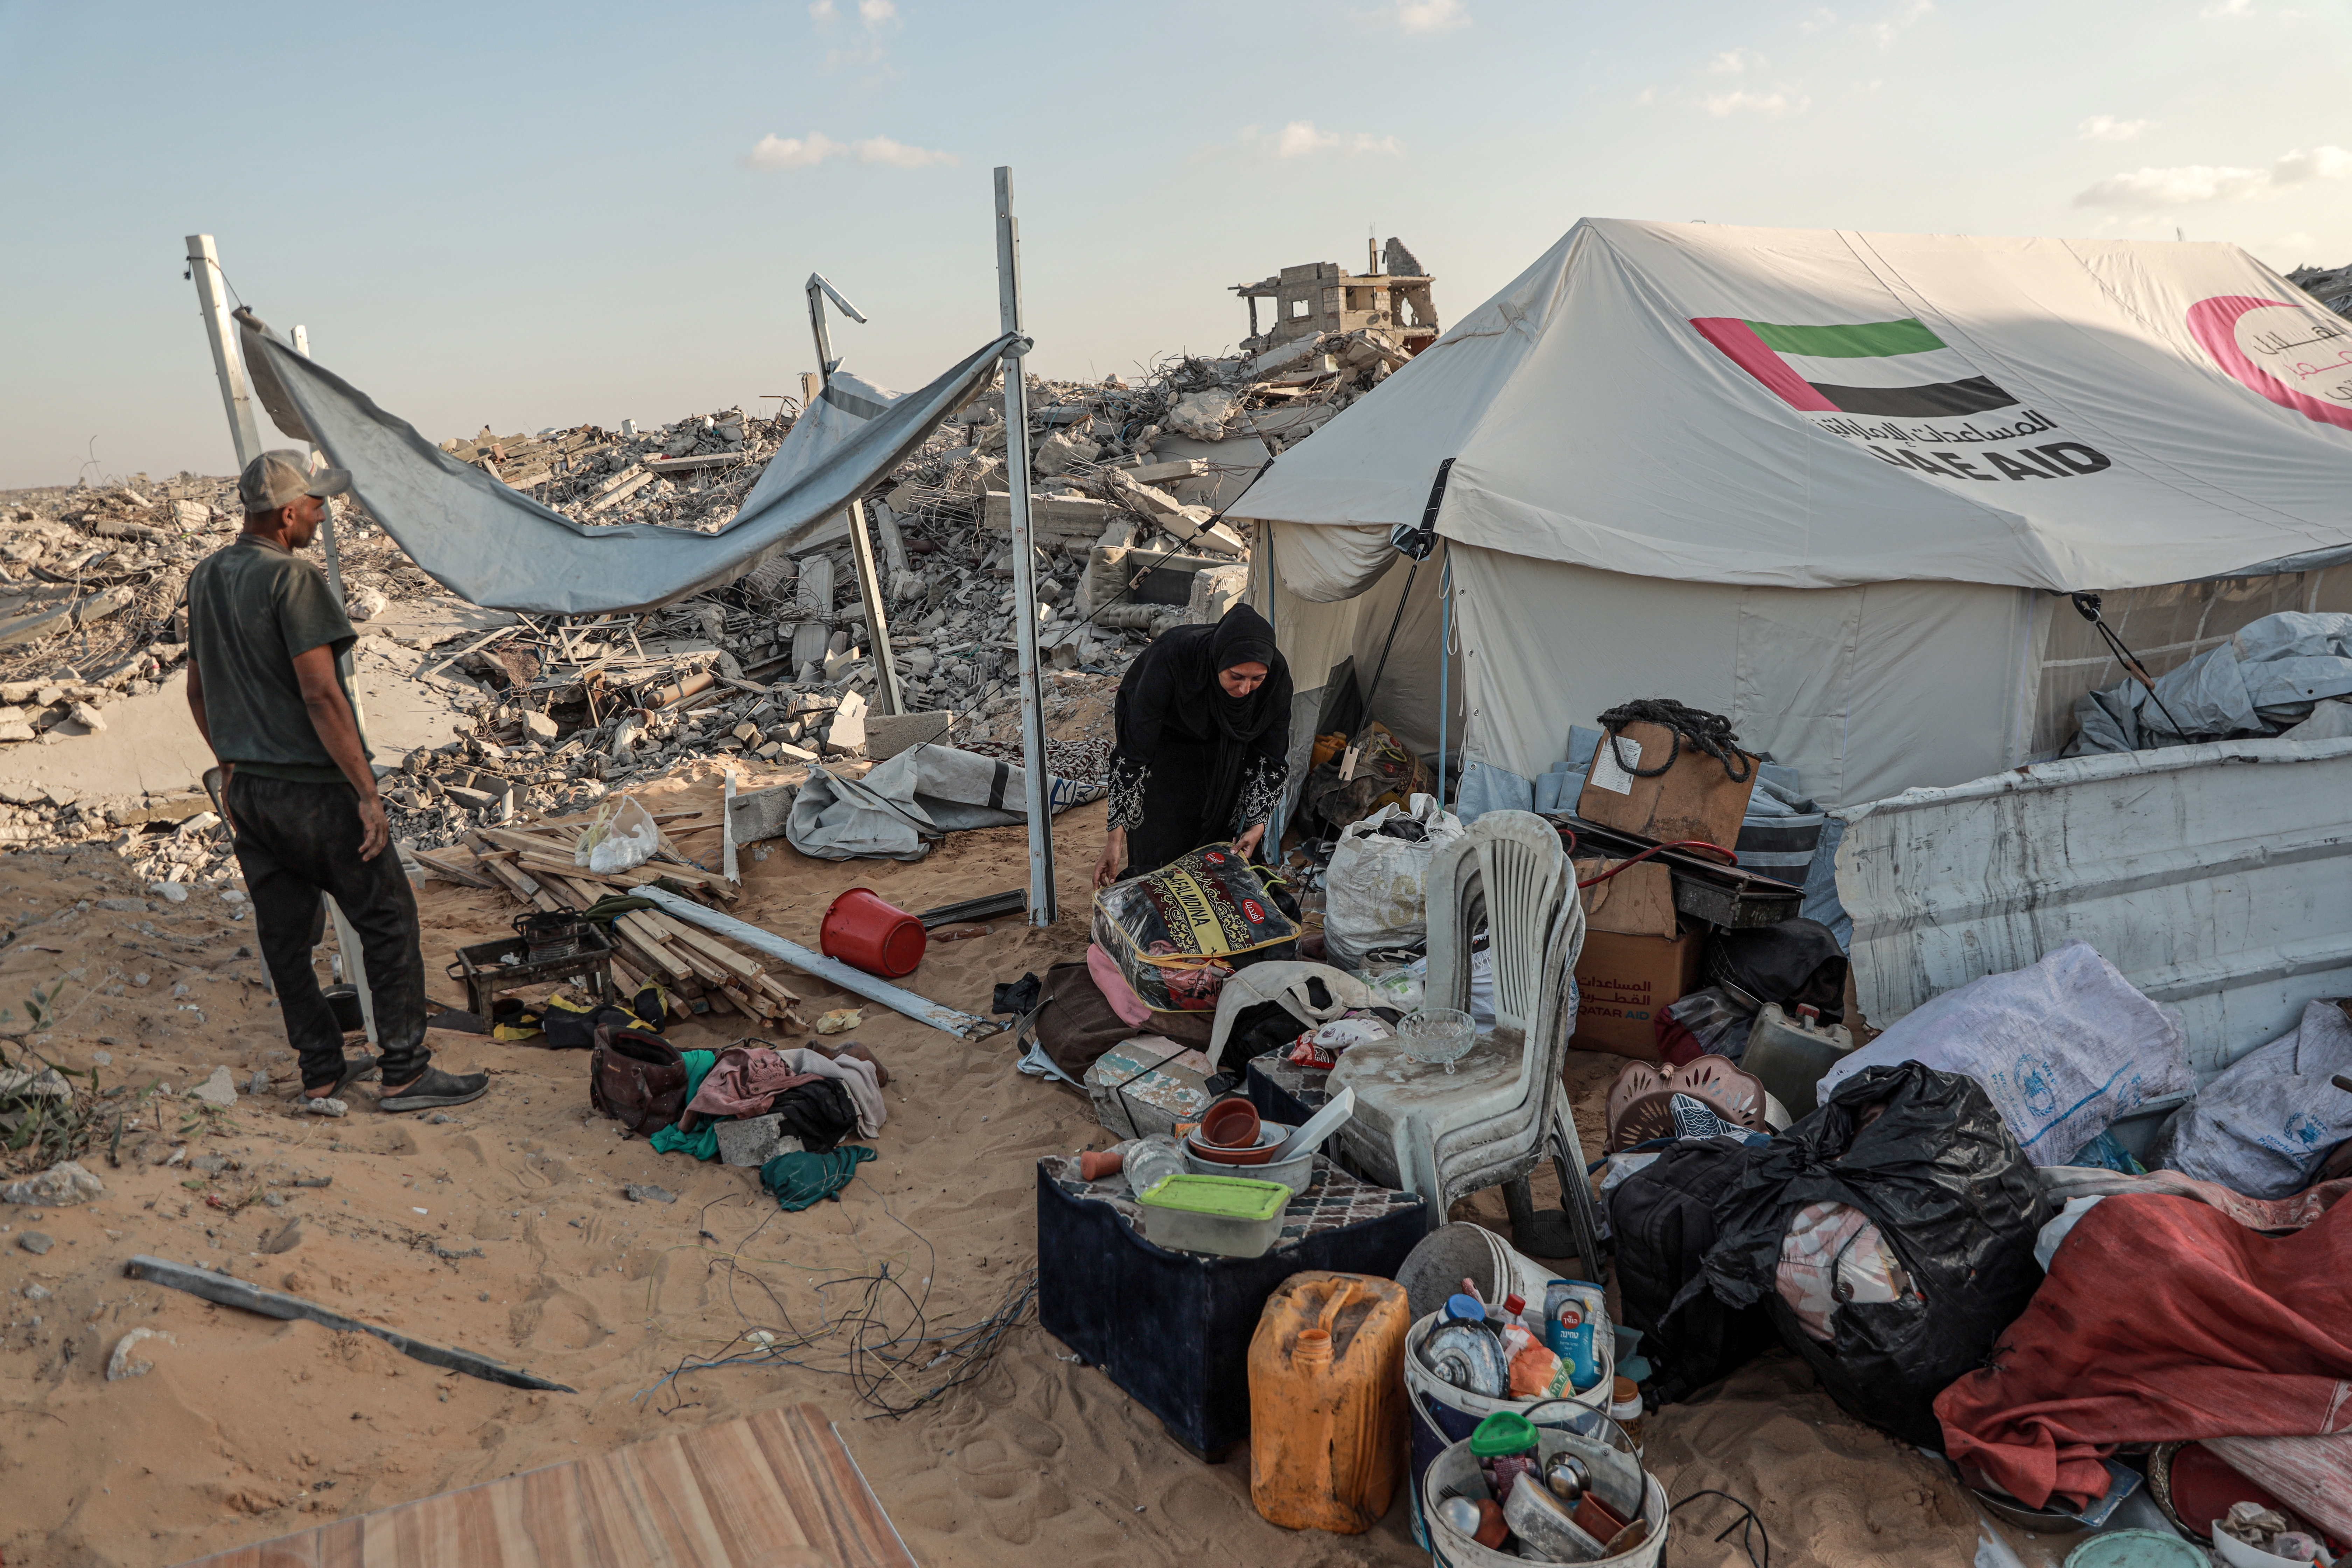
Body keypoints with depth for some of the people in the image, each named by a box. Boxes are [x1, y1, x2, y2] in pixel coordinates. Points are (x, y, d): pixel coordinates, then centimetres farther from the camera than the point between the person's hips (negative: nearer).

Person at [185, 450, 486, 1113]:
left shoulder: (205, 579, 10)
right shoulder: (293, 580, -18)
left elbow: (198, 690, 17)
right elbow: (320, 694, -22)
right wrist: (367, 794, -20)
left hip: (247, 791, 9)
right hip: (312, 790, -9)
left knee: (284, 935, 13)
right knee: (388, 922, 1)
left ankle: (322, 1070, 23)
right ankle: (404, 1073, 5)